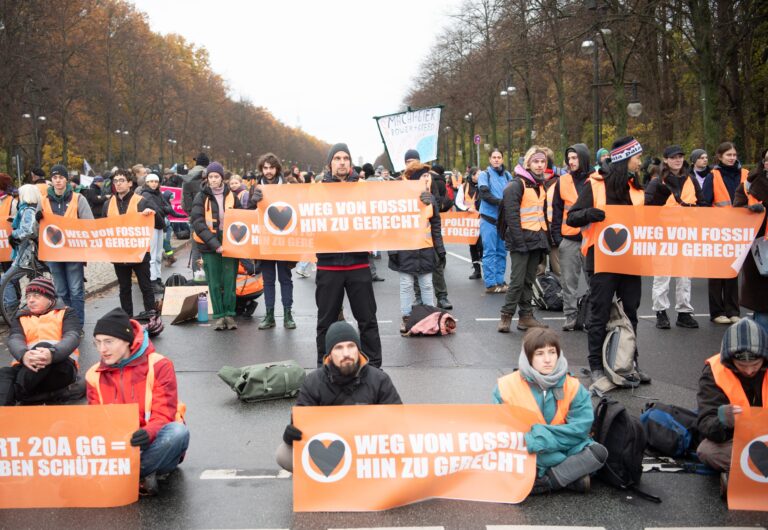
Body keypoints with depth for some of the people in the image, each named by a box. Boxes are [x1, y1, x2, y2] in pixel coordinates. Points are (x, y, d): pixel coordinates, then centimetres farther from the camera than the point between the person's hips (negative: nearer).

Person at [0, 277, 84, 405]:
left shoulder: (66, 313, 12)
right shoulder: (20, 318, 20)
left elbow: (72, 337, -8)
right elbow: (15, 340, -1)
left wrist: (52, 354, -33)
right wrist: (24, 355, -29)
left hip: (59, 369, -2)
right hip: (27, 368, 3)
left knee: (43, 346, -32)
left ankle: (15, 393, -28)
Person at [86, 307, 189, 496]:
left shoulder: (158, 365, -10)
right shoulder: (94, 375, 3)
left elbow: (163, 416, -14)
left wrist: (148, 433, -37)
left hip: (152, 442, -2)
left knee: (177, 432, -36)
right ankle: (144, 475, -25)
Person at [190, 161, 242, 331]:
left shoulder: (231, 196, 6)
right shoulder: (202, 197, 0)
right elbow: (197, 222, -9)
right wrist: (213, 243, -19)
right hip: (209, 246, -1)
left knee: (230, 280, 0)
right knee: (214, 282, 1)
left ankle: (229, 315, 9)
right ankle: (219, 316, 9)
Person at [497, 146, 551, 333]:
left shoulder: (541, 185, 16)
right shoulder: (517, 184, -9)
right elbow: (512, 215, -15)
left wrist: (545, 238, 11)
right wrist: (519, 241, -19)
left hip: (537, 239, 7)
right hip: (521, 239, -7)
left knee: (529, 281, 11)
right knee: (517, 281, -8)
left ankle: (526, 316, 16)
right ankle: (506, 317, 0)